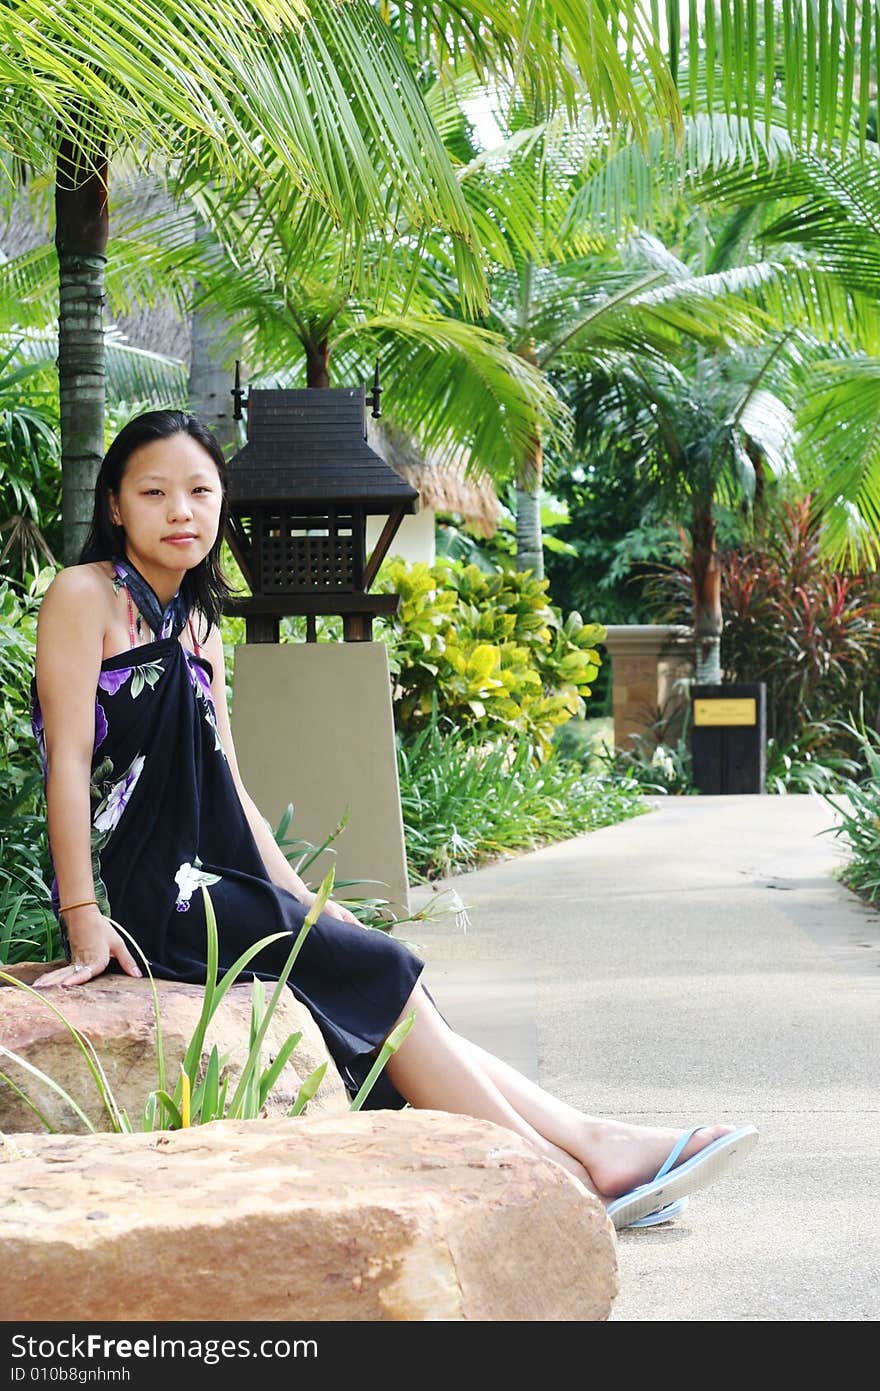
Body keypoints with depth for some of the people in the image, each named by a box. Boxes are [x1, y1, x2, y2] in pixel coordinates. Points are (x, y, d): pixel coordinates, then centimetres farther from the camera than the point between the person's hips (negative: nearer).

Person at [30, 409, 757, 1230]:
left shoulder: (197, 626, 18)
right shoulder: (85, 596, -6)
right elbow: (68, 757, -13)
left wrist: (300, 900, 13)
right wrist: (82, 918, -19)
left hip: (205, 883, 7)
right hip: (136, 890, -7)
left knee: (391, 994, -6)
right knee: (379, 972, -13)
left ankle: (589, 1143, -11)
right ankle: (560, 1173, -10)